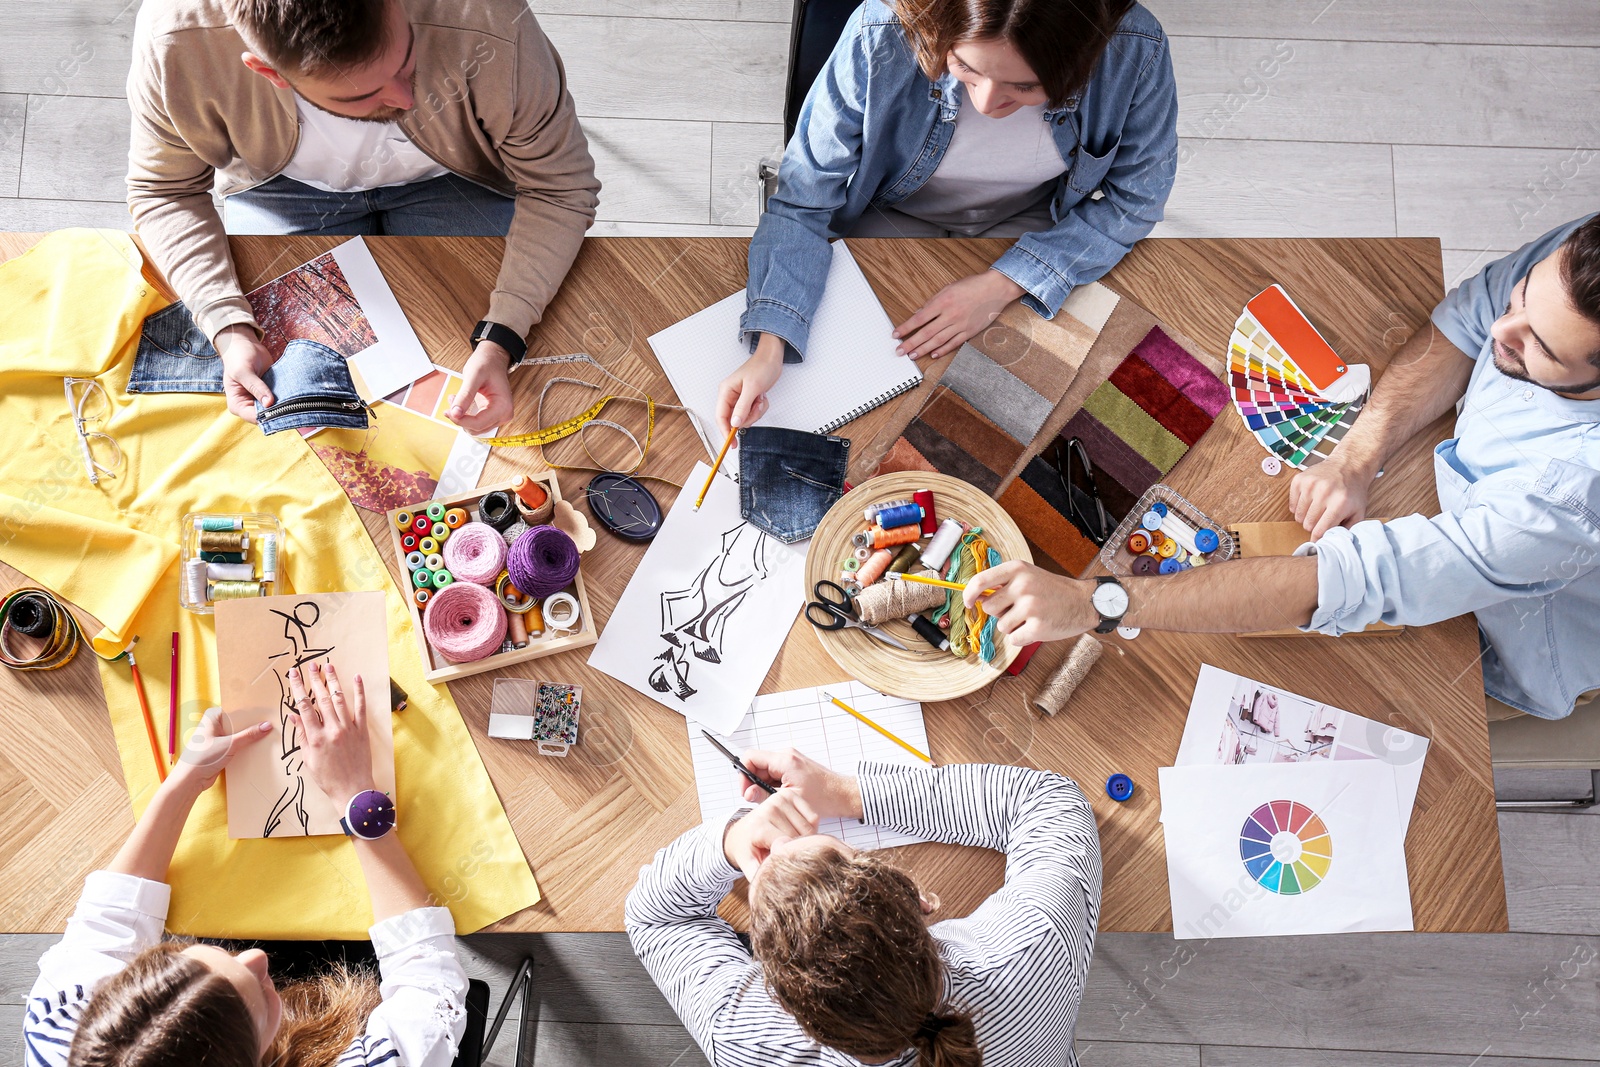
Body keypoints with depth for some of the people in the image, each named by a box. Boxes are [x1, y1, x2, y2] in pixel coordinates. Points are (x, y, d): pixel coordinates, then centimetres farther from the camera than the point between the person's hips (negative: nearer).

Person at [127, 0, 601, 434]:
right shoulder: (175, 39, -33)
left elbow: (560, 189, -24)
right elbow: (165, 193, -15)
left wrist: (500, 340, -36)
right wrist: (230, 330, -30)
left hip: (450, 182, -1)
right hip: (283, 186, 2)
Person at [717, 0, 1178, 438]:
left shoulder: (1135, 52, -30)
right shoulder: (880, 37, -34)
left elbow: (1134, 197, -14)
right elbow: (803, 199, -25)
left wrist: (1003, 285, -25)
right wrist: (770, 347, -39)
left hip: (1032, 224, 1)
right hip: (894, 219, 0)